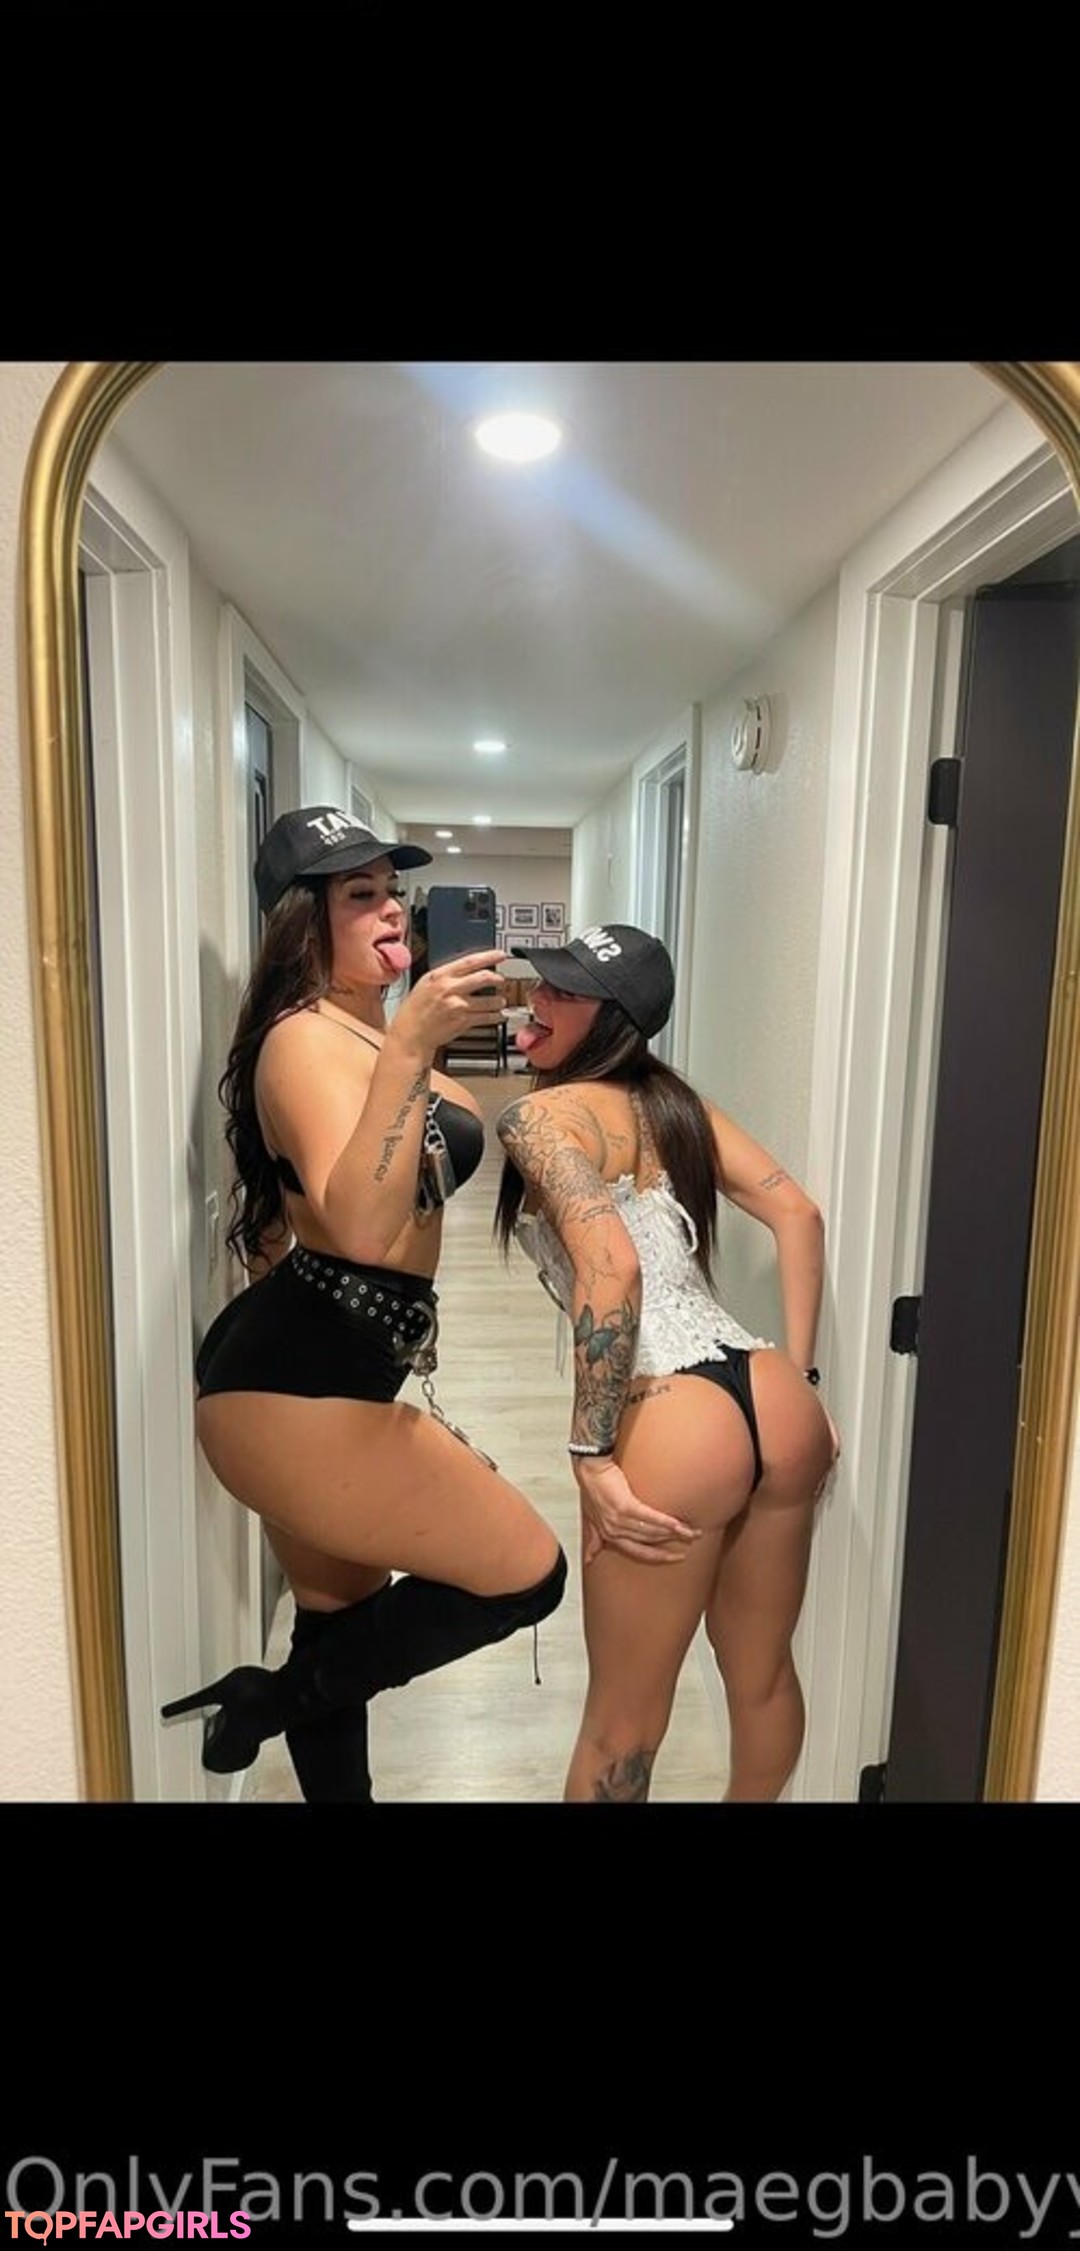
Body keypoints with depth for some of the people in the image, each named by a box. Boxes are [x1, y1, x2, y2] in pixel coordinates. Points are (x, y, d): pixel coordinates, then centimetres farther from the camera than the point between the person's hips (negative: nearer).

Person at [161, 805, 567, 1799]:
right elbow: (360, 1226, -33)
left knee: (347, 1624, 23)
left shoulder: (367, 1033, 16)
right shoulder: (306, 1039, -16)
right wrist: (410, 1050, -38)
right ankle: (271, 1700, 9)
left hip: (314, 1377, 10)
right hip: (300, 1388, -10)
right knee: (527, 1574, -2)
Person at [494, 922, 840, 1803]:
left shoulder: (539, 1115, -4)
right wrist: (798, 1381, 14)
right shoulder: (675, 1100, 16)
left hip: (677, 1430, -7)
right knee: (762, 1672, 30)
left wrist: (591, 1455, -14)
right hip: (780, 1410, 7)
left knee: (624, 1722, 17)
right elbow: (800, 1216, 12)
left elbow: (612, 1267, -19)